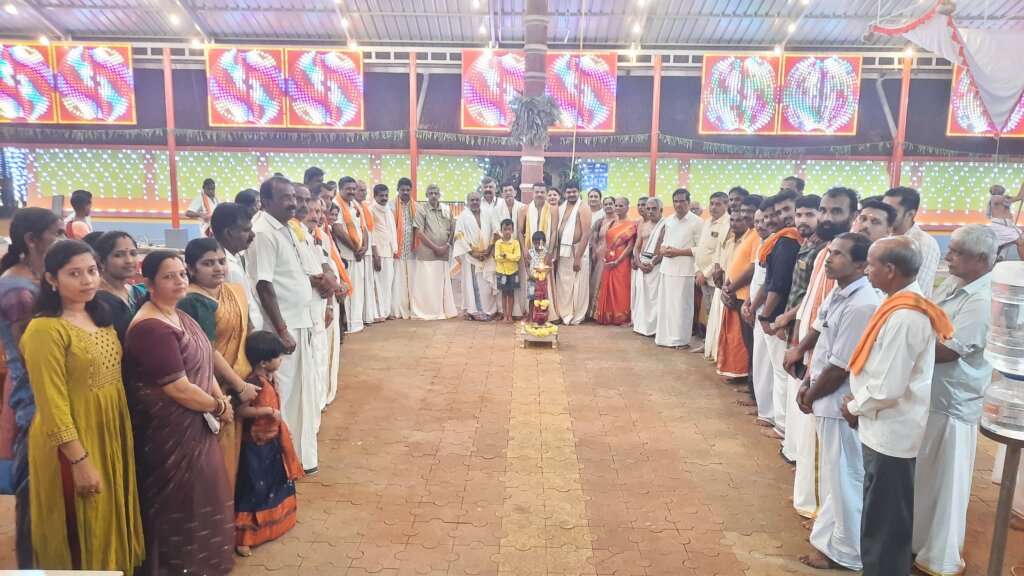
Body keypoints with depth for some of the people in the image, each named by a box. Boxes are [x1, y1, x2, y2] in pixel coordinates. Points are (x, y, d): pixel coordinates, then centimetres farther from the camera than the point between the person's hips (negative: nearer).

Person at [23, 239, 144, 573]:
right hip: (74, 444, -7)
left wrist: (120, 438, 14)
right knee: (79, 536, 10)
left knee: (109, 525, 21)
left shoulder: (100, 316, 7)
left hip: (111, 436, 7)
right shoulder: (45, 329, -18)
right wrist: (80, 460, -20)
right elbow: (52, 405, -19)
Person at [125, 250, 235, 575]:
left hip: (193, 426, 9)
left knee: (198, 494, 22)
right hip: (169, 432, -9)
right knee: (179, 502, 7)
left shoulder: (179, 315, 7)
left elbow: (202, 364, 13)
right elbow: (179, 389, -25)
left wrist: (220, 398, -2)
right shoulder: (151, 329, -24)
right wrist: (219, 407, -10)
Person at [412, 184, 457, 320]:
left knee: (444, 283, 9)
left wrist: (447, 246, -3)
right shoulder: (421, 210, -2)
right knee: (427, 284, -3)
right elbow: (419, 233, -9)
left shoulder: (447, 210, 11)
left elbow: (452, 230, 13)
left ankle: (445, 310, 17)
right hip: (427, 254, -4)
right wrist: (435, 247, -11)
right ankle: (427, 312, 3)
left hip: (444, 254, 4)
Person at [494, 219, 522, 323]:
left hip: (513, 271, 0)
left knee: (511, 293, 7)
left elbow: (517, 257, -13)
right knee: (504, 293, 7)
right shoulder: (498, 243, -4)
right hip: (501, 271, 0)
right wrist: (510, 257, -19)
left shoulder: (515, 242, -4)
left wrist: (506, 255, -20)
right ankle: (505, 315, 14)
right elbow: (497, 257, -12)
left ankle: (510, 315, 14)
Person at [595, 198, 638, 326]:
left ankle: (621, 317, 9)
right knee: (607, 289, 10)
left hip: (621, 262, -6)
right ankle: (608, 316, 19)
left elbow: (630, 246, -12)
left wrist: (617, 261, -16)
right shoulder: (612, 223, 13)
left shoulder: (631, 225, -6)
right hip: (608, 262, 6)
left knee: (620, 290, -1)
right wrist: (604, 257, -1)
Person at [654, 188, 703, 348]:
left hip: (684, 269, -6)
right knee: (665, 304, 8)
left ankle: (680, 339, 7)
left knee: (681, 305, -2)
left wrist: (678, 252, -15)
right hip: (667, 267, 6)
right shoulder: (668, 220, 13)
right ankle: (665, 336, 18)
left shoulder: (696, 222, -5)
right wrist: (663, 249, -3)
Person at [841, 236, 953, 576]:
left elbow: (888, 388, -25)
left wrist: (854, 407, -9)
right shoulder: (906, 305, 5)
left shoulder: (903, 317, -26)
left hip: (890, 432, -9)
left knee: (884, 523, 7)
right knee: (884, 518, 23)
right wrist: (858, 403, 6)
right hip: (887, 428, 9)